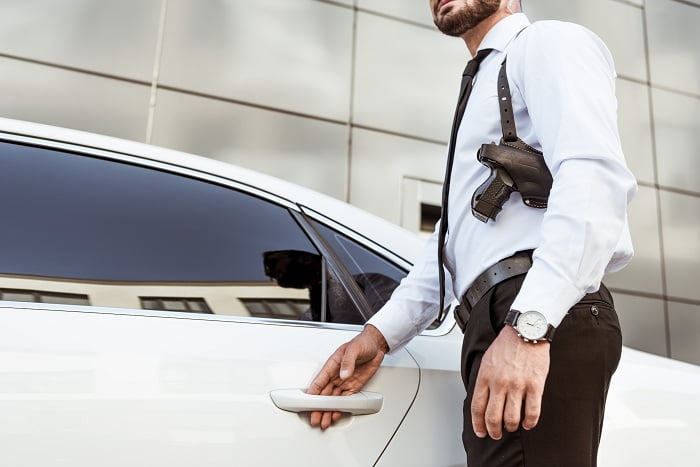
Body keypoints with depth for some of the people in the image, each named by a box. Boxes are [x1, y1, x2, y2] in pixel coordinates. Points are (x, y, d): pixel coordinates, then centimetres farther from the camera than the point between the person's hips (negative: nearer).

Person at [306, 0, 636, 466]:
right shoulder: (482, 89, 31)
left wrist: (529, 324, -27)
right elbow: (450, 239, 25)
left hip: (545, 322, -8)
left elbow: (594, 176, -15)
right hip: (495, 321, 8)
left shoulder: (548, 43, 4)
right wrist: (381, 332, 13)